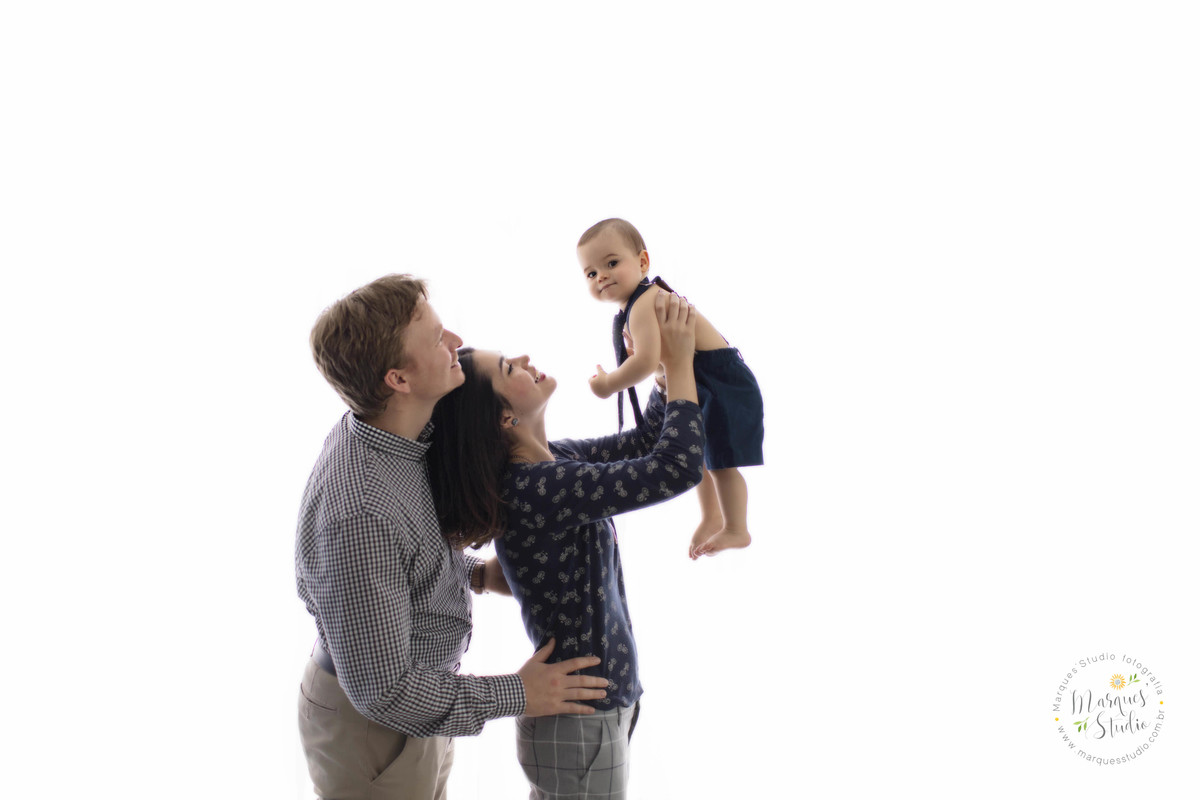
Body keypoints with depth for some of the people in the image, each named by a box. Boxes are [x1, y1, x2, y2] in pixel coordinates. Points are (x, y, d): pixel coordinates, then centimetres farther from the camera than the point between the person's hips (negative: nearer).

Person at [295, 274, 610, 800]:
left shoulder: (394, 435, -6)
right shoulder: (357, 512, -36)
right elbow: (382, 691, -30)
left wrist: (478, 573, 2)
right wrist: (517, 695, -21)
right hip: (371, 724, -9)